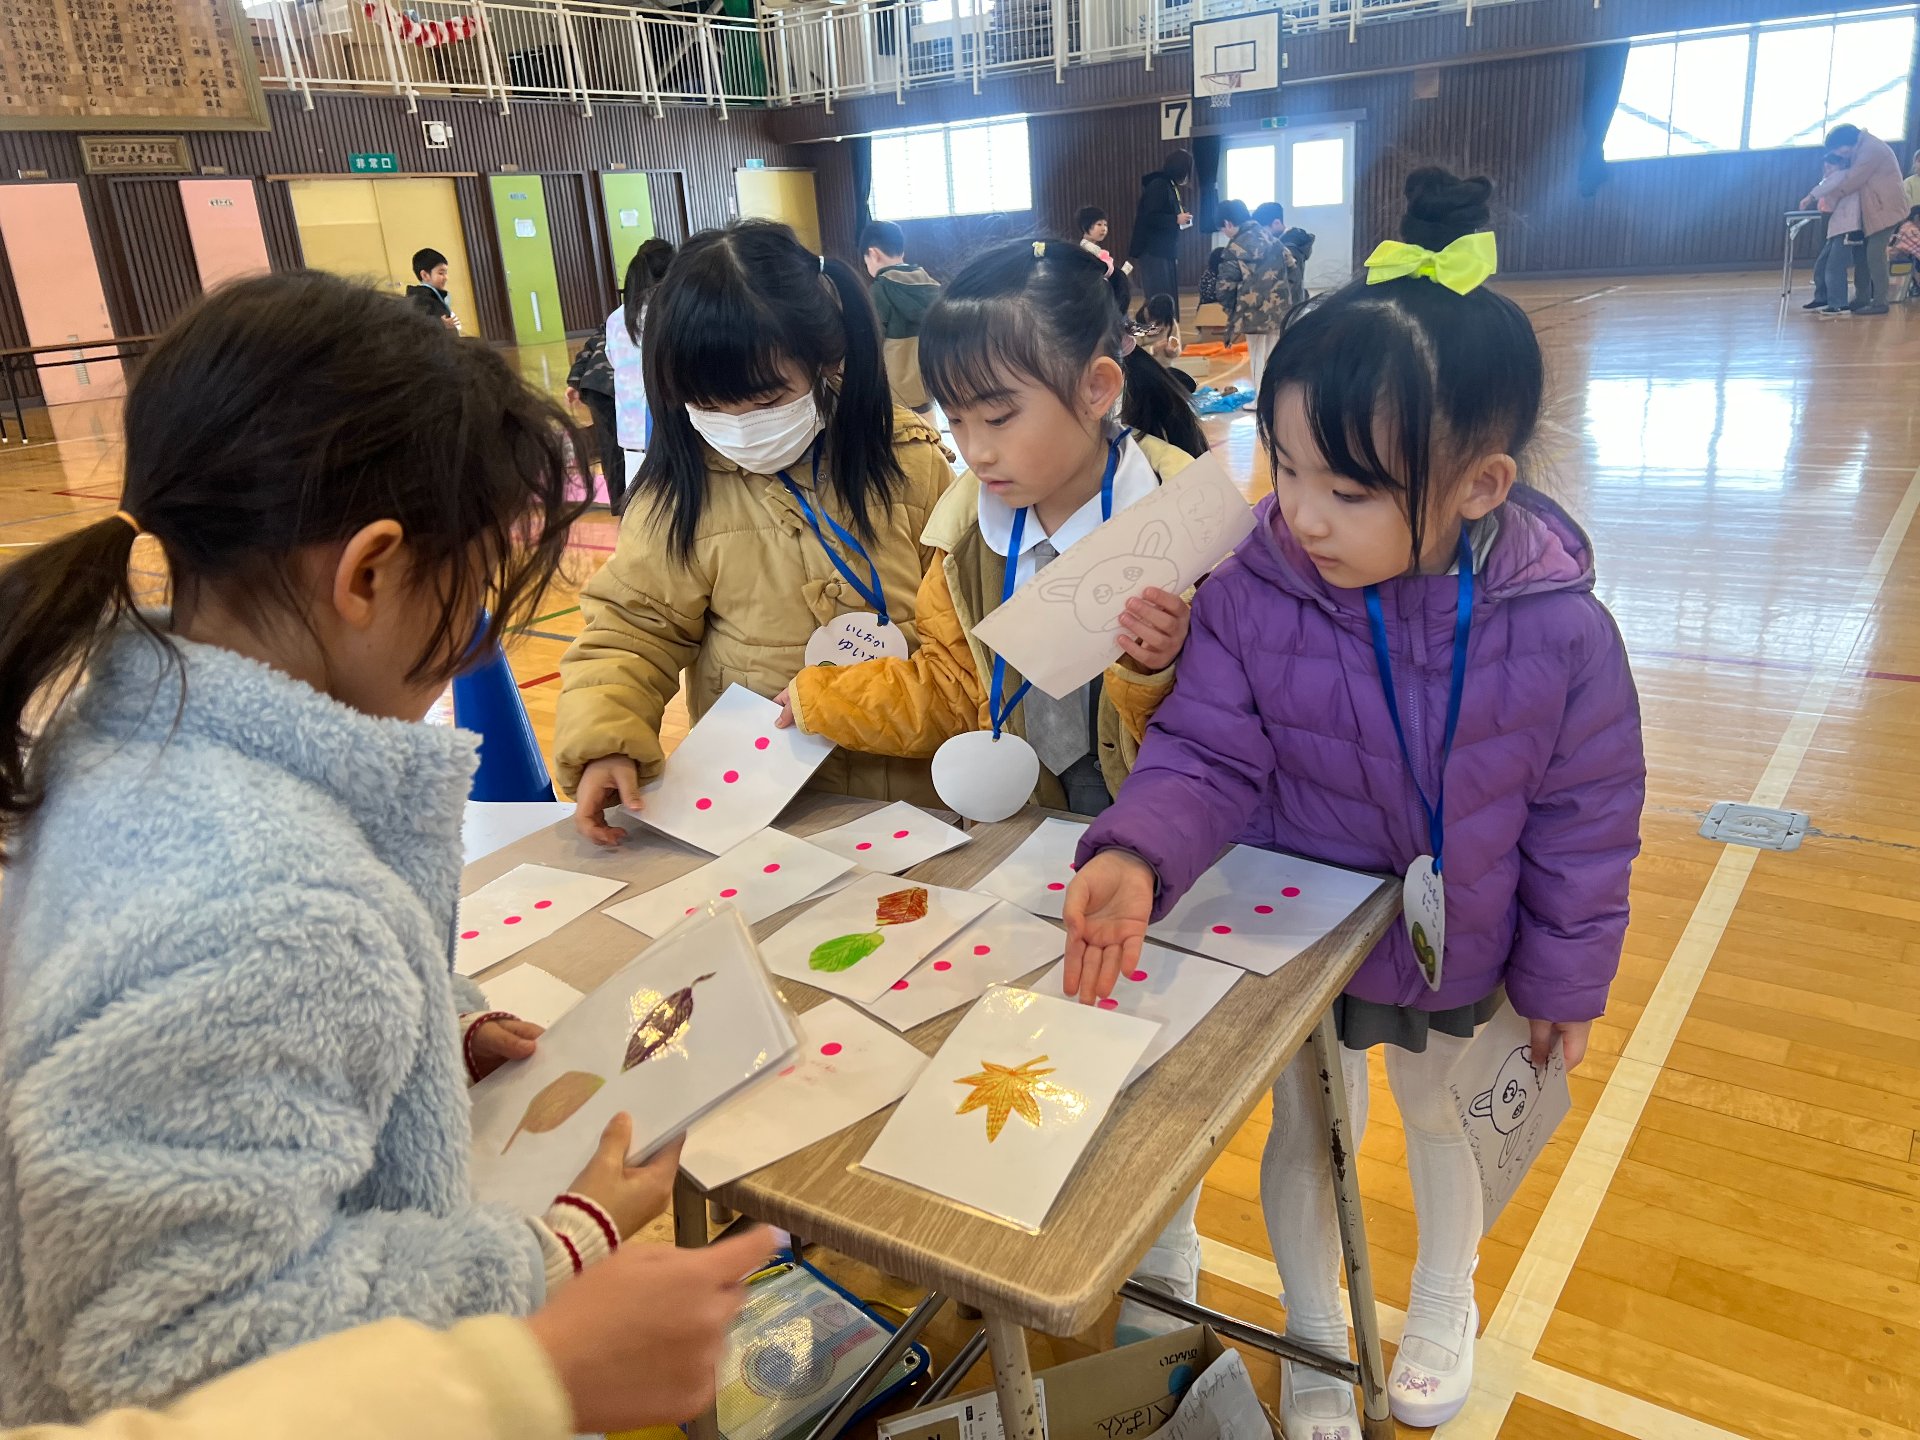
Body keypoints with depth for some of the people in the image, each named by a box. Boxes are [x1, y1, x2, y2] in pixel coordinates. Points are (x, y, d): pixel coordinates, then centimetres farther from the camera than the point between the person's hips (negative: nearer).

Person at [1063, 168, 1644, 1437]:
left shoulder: (1558, 631, -24)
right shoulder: (1251, 598, -25)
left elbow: (1585, 822, -11)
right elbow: (1206, 758, -19)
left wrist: (1565, 978, -1)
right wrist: (1139, 856, -40)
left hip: (1457, 952, 1)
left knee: (1438, 1114, 27)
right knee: (1306, 1130, 19)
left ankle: (1444, 1308, 60)